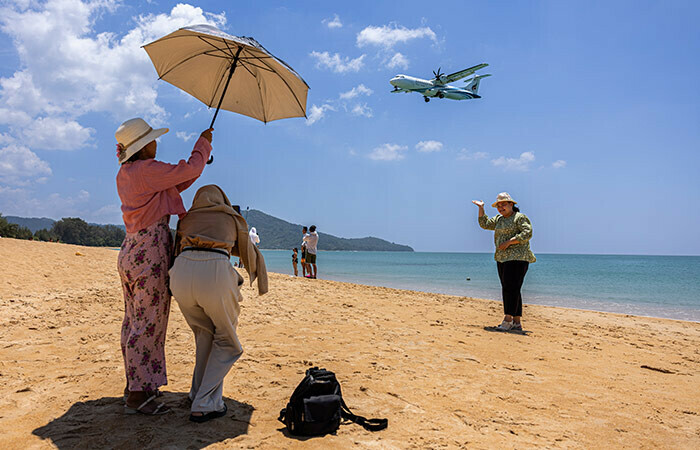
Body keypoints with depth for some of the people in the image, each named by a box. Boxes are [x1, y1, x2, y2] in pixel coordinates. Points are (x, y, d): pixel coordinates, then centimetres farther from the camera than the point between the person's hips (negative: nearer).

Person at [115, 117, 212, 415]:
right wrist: (203, 143, 8)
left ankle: (135, 385, 28)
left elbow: (172, 185, 20)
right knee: (148, 323, -4)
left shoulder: (124, 175, 15)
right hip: (151, 251, -10)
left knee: (134, 320, 15)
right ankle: (137, 396, 3)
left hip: (130, 251, 10)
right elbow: (190, 169, -8)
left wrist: (198, 165, 16)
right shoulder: (147, 170, -14)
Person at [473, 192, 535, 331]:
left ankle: (507, 320, -12)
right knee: (507, 289, 6)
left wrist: (508, 242, -18)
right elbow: (484, 224, 23)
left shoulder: (520, 217, -4)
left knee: (511, 288, -13)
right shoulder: (499, 219, 20)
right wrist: (481, 208, 16)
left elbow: (527, 233, -15)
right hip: (502, 258, 8)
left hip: (517, 257, -8)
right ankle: (517, 323, 9)